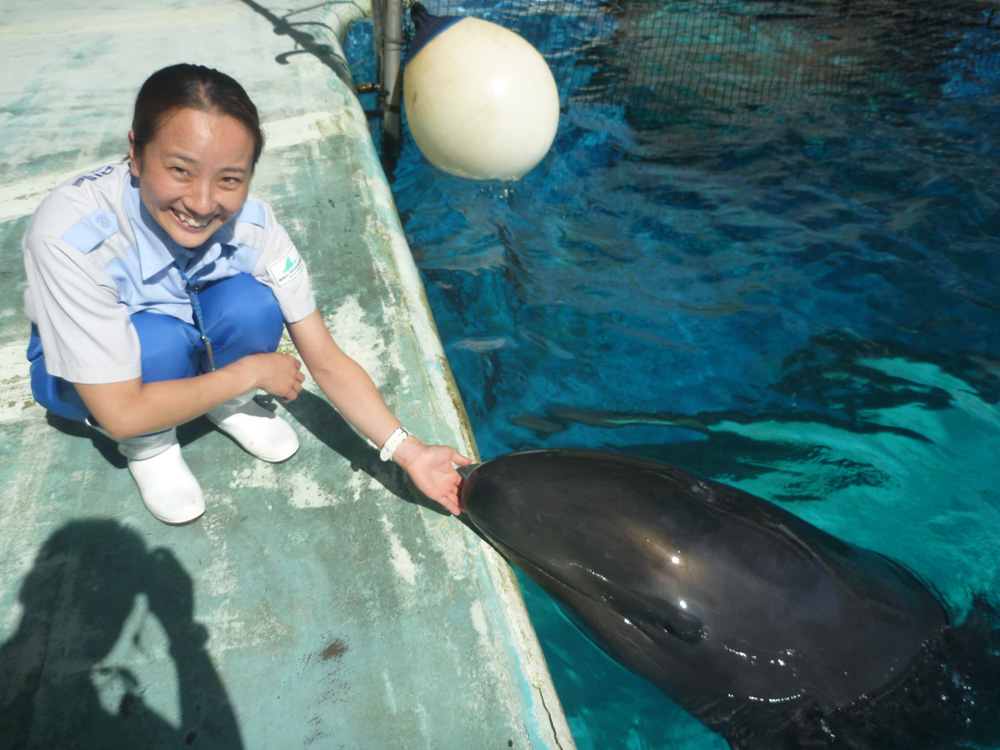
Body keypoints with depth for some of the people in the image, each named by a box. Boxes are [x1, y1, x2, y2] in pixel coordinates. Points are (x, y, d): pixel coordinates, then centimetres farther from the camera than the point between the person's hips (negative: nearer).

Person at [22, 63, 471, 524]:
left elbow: (326, 361, -23)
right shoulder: (68, 237, -36)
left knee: (252, 301, -29)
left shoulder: (252, 225, -27)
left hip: (194, 332, 3)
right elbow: (121, 414, -32)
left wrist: (408, 452, -31)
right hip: (81, 369, -2)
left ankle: (227, 405, 2)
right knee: (158, 340, -36)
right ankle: (148, 445, -3)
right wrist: (252, 371, -26)